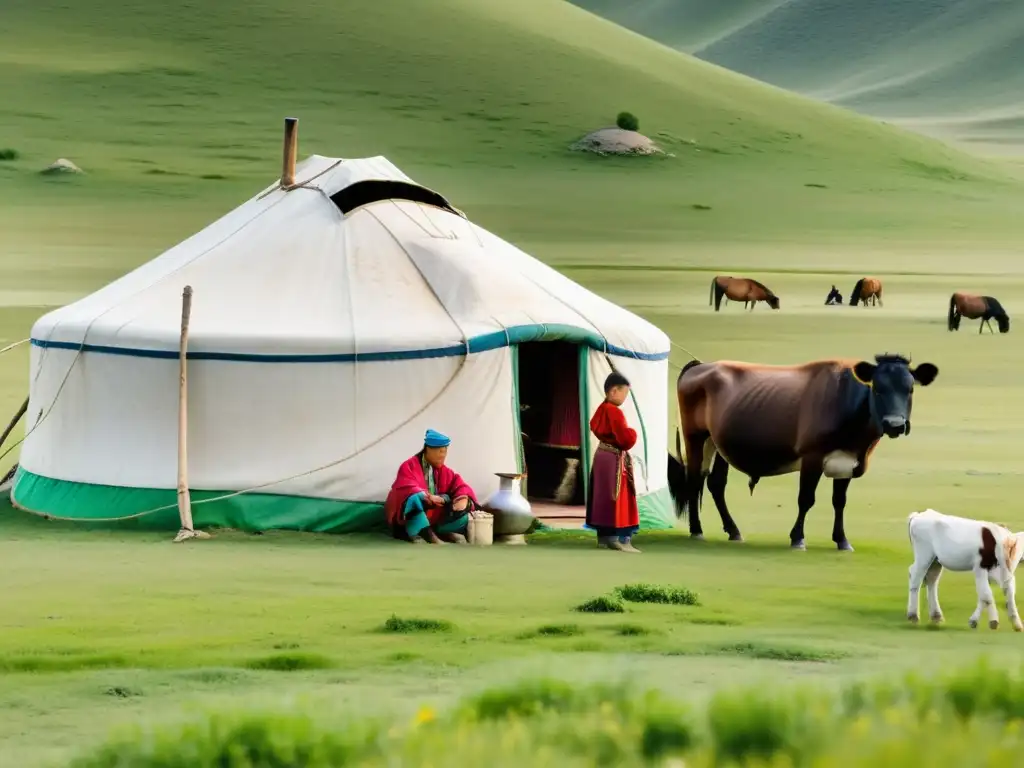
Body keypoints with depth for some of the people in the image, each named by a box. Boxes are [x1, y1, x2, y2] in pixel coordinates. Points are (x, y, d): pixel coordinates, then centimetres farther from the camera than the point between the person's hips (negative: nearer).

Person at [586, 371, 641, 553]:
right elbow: (626, 439, -25)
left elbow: (594, 427, 27)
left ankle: (604, 536, 19)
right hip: (614, 459, -10)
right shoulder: (615, 412, -22)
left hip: (602, 455, 10)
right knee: (617, 499, -7)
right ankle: (621, 539, -8)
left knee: (603, 497, 13)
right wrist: (632, 433, -4)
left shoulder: (601, 409, 8)